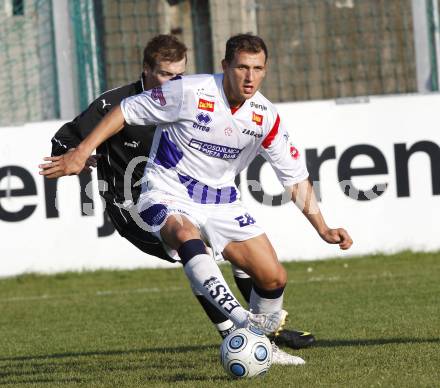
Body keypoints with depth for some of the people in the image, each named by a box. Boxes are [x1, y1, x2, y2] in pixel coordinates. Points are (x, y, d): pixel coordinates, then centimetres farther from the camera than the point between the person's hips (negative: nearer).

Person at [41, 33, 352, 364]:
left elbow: (295, 177, 5)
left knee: (274, 278, -4)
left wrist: (323, 229, 0)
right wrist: (81, 152, -15)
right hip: (168, 196, -5)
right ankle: (244, 322, -49)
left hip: (221, 201, 5)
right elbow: (127, 110, -8)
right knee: (187, 238, -39)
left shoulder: (266, 117, -5)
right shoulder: (190, 92, -18)